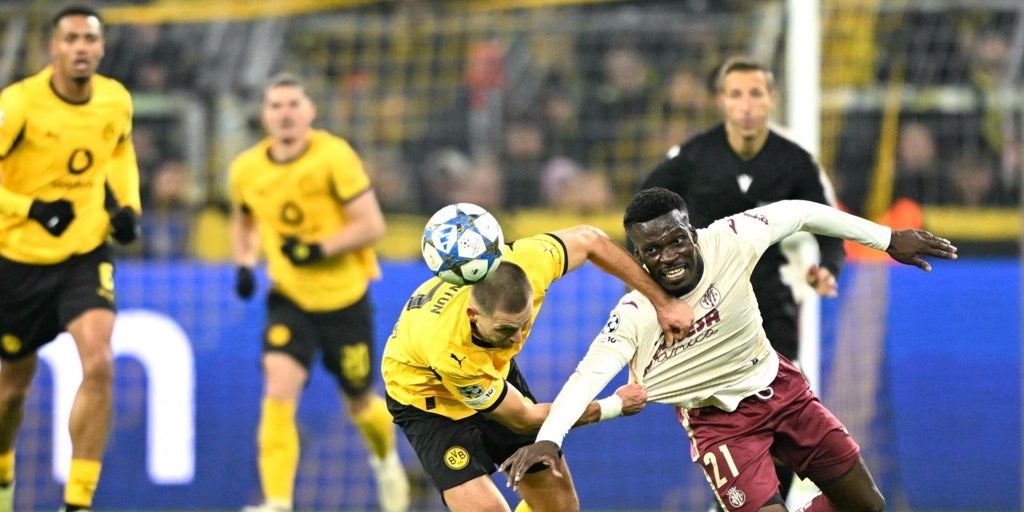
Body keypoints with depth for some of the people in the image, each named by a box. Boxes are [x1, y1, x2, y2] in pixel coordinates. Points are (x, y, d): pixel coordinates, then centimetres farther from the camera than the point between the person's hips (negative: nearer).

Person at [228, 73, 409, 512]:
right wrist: (244, 265, 2)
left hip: (345, 299, -2)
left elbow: (372, 225, -15)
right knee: (278, 390, -20)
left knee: (359, 403, 13)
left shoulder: (334, 157, -15)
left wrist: (320, 249, -25)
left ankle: (386, 458, 48)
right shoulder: (246, 170, -2)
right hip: (289, 299, 2)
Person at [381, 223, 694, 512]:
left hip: (495, 369, 6)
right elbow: (522, 419, -27)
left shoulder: (524, 264, -35)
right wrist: (615, 406, -18)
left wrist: (661, 300, -13)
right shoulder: (449, 353, -44)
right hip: (428, 395, -6)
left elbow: (589, 240, -11)